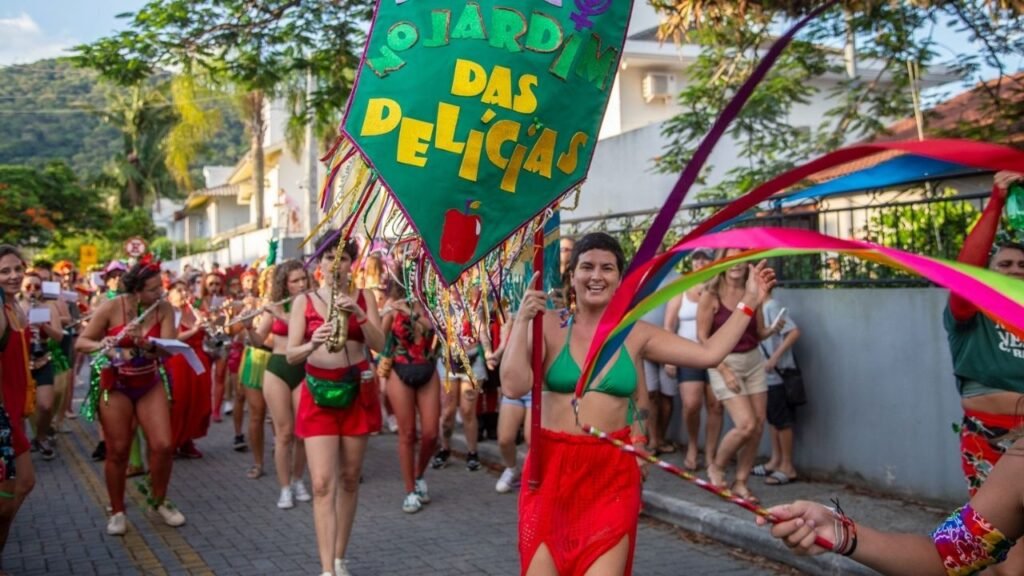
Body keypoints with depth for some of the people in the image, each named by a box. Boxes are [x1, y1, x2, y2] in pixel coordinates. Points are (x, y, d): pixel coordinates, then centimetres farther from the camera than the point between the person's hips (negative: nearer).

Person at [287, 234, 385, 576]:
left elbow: (379, 345, -6)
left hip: (357, 391, 1)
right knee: (322, 483, -9)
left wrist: (358, 314, -22)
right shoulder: (304, 301, 2)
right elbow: (291, 355, -5)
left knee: (349, 478, 9)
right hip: (318, 393, -1)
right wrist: (312, 344, -26)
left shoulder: (363, 297, 4)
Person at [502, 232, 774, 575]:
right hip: (552, 468, -1)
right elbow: (514, 386, -13)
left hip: (613, 473, 2)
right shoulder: (550, 327, -3)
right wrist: (522, 320, -16)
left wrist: (749, 302, 3)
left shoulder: (636, 335, 4)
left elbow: (709, 353, 0)